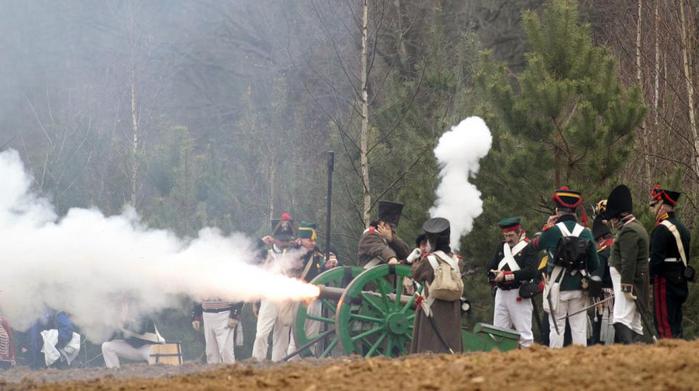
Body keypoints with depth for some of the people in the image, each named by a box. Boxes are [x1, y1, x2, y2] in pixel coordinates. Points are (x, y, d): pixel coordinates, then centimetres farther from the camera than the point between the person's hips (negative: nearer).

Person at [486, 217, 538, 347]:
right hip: (501, 293, 7)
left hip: (519, 295, -7)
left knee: (524, 333, -4)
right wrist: (495, 274, -11)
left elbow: (531, 272, -19)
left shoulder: (528, 248, -7)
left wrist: (506, 275, -20)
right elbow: (490, 267, 13)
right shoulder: (502, 247, 14)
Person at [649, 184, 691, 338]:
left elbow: (656, 259, -20)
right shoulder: (681, 227, 16)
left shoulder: (662, 229, -14)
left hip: (665, 281, -9)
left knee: (664, 326, -9)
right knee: (675, 324, 12)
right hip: (681, 282, 9)